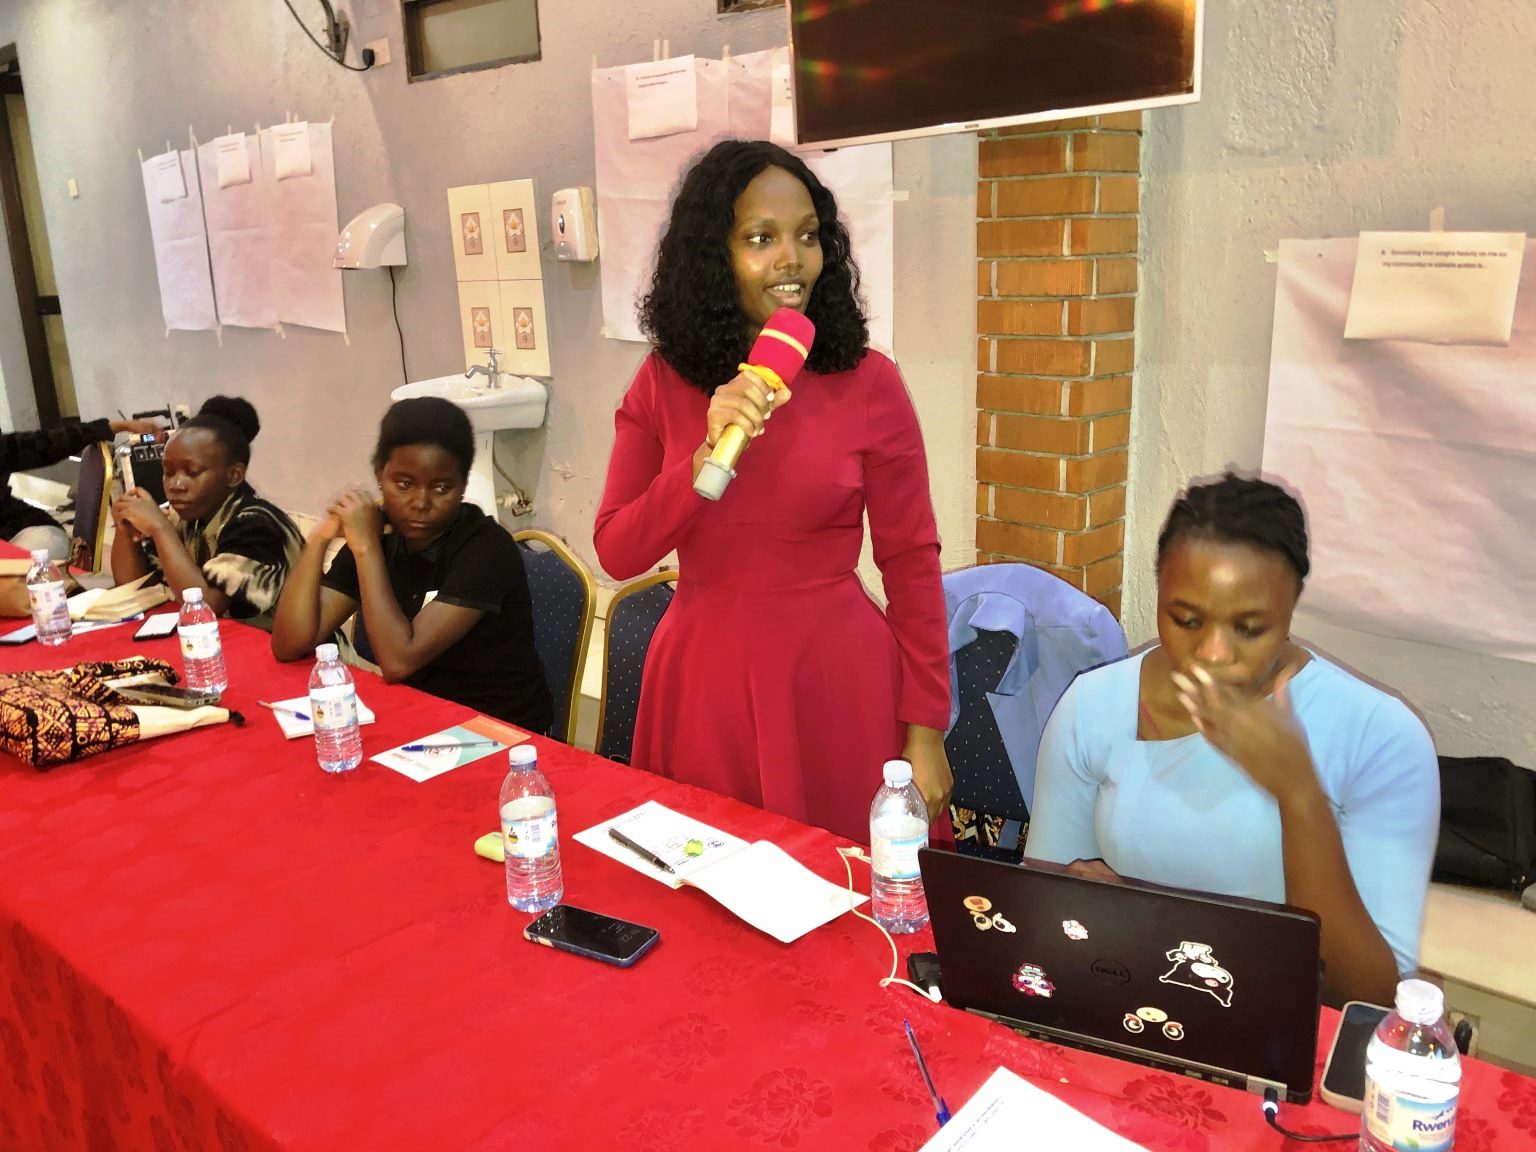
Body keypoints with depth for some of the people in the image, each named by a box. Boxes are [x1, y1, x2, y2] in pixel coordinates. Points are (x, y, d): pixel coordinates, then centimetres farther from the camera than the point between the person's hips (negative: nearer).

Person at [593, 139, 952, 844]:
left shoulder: (867, 382, -6)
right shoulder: (662, 384, 0)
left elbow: (912, 563, -3)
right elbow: (616, 554, -5)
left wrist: (925, 729, -4)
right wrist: (710, 454, -20)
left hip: (836, 688, -2)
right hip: (702, 687, 2)